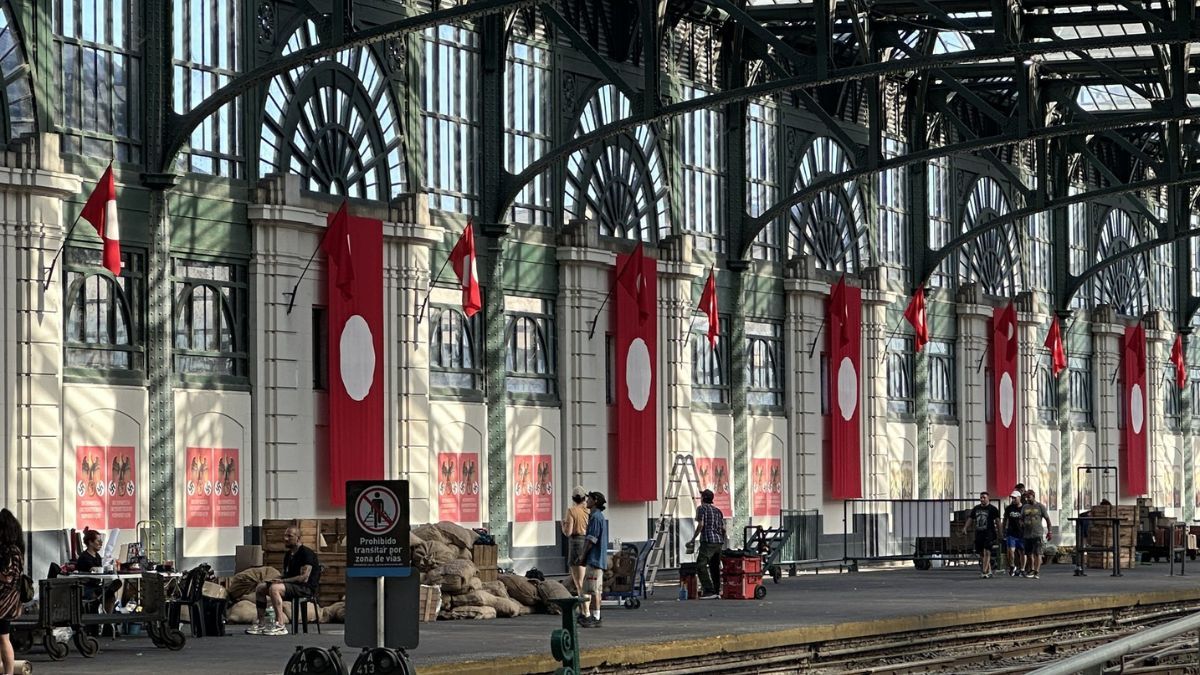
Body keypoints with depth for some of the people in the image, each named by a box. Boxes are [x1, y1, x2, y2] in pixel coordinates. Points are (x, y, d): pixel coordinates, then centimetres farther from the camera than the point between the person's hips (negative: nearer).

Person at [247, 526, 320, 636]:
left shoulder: (306, 553, -12)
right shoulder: (288, 555, 17)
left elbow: (304, 578, -21)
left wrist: (282, 581, -21)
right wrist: (277, 579, 1)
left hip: (306, 588, -10)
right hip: (291, 585, 10)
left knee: (274, 588, -33)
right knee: (260, 588, 1)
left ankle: (280, 626, -35)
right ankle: (261, 624, -3)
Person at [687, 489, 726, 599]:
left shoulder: (702, 508, 1)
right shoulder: (718, 510, 21)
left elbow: (701, 525, -10)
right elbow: (723, 528, 17)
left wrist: (693, 539, -5)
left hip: (708, 541, -8)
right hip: (719, 542, 8)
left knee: (701, 565, -13)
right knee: (715, 567, 14)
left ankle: (709, 591, -23)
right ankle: (716, 592, 15)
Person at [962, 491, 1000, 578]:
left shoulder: (992, 509, -2)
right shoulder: (976, 508, 14)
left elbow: (998, 521, -4)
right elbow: (971, 520, 18)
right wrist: (965, 528, 4)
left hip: (989, 534, -6)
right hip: (978, 534, 6)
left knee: (987, 552, -14)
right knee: (981, 554, 9)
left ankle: (984, 572, -17)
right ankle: (989, 571, 21)